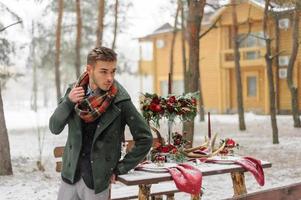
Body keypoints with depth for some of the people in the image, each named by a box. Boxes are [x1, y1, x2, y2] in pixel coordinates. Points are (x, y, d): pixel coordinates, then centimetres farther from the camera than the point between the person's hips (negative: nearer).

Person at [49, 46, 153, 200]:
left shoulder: (120, 101, -13)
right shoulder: (75, 90, -2)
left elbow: (145, 139, -8)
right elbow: (54, 128, -1)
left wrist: (120, 169, -6)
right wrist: (68, 101, -17)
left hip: (97, 179, -3)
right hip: (70, 175, 3)